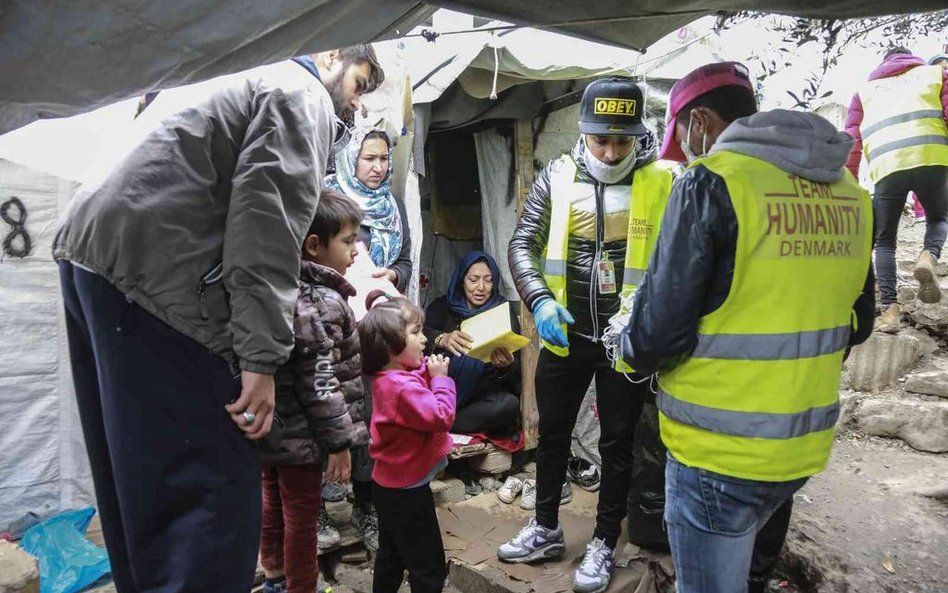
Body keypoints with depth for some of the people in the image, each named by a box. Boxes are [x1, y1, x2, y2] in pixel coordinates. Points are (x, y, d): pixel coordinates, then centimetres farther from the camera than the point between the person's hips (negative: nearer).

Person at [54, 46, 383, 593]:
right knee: (216, 483, -8)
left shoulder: (244, 83, 31)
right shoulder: (302, 93, 2)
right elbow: (269, 213, -15)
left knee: (137, 477, 17)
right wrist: (263, 356, -20)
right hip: (152, 272, -10)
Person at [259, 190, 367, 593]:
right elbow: (319, 382, -24)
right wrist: (339, 442, -18)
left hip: (271, 426, 9)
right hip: (300, 435, -9)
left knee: (274, 503, 23)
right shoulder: (321, 301, -22)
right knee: (301, 515, 7)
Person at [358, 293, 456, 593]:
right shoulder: (403, 387, -27)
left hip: (390, 484, 10)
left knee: (391, 556, 23)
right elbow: (441, 417, -28)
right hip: (407, 489, -10)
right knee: (428, 567, 2)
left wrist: (432, 373, -4)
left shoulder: (390, 376, 4)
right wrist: (441, 378, -18)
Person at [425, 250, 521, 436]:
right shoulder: (443, 306, 11)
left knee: (508, 404, -33)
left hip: (485, 392, 0)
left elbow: (517, 369, 0)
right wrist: (442, 339, -33)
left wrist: (507, 365, -25)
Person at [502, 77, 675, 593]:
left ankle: (605, 542, 32)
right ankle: (546, 529, 37)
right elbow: (522, 244, -4)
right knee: (552, 434, 16)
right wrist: (540, 300, -20)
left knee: (617, 444, 12)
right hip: (565, 334, 3)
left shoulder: (662, 183, -7)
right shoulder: (556, 177, -2)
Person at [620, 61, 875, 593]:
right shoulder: (847, 191, 5)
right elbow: (856, 323, 13)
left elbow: (658, 333, -19)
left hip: (720, 450, -7)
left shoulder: (714, 182, -17)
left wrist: (633, 349, 2)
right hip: (805, 446, 7)